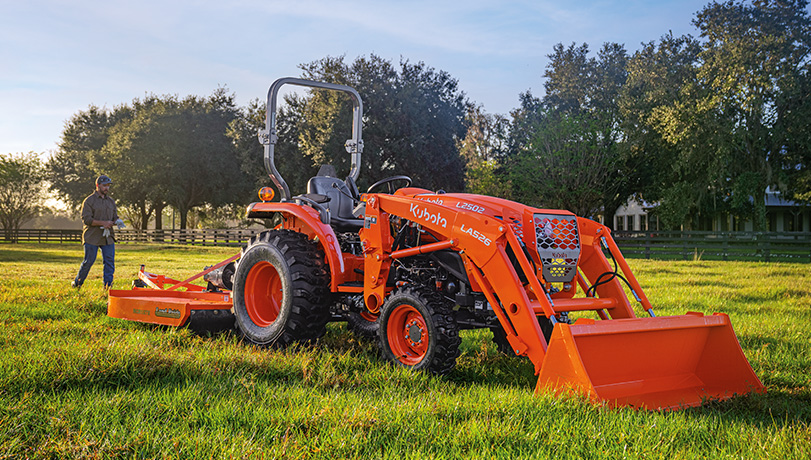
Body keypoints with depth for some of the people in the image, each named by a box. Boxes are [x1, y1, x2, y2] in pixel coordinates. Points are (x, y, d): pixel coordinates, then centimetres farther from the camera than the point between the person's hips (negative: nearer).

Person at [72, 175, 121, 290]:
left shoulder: (111, 201, 16)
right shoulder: (89, 201, -3)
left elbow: (115, 217, 21)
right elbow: (86, 219, -11)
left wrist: (117, 222, -3)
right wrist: (103, 223, -19)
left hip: (108, 237, 5)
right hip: (92, 237, -5)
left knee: (110, 261, -2)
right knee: (88, 261, 1)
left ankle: (108, 284, 2)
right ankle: (77, 282, 19)